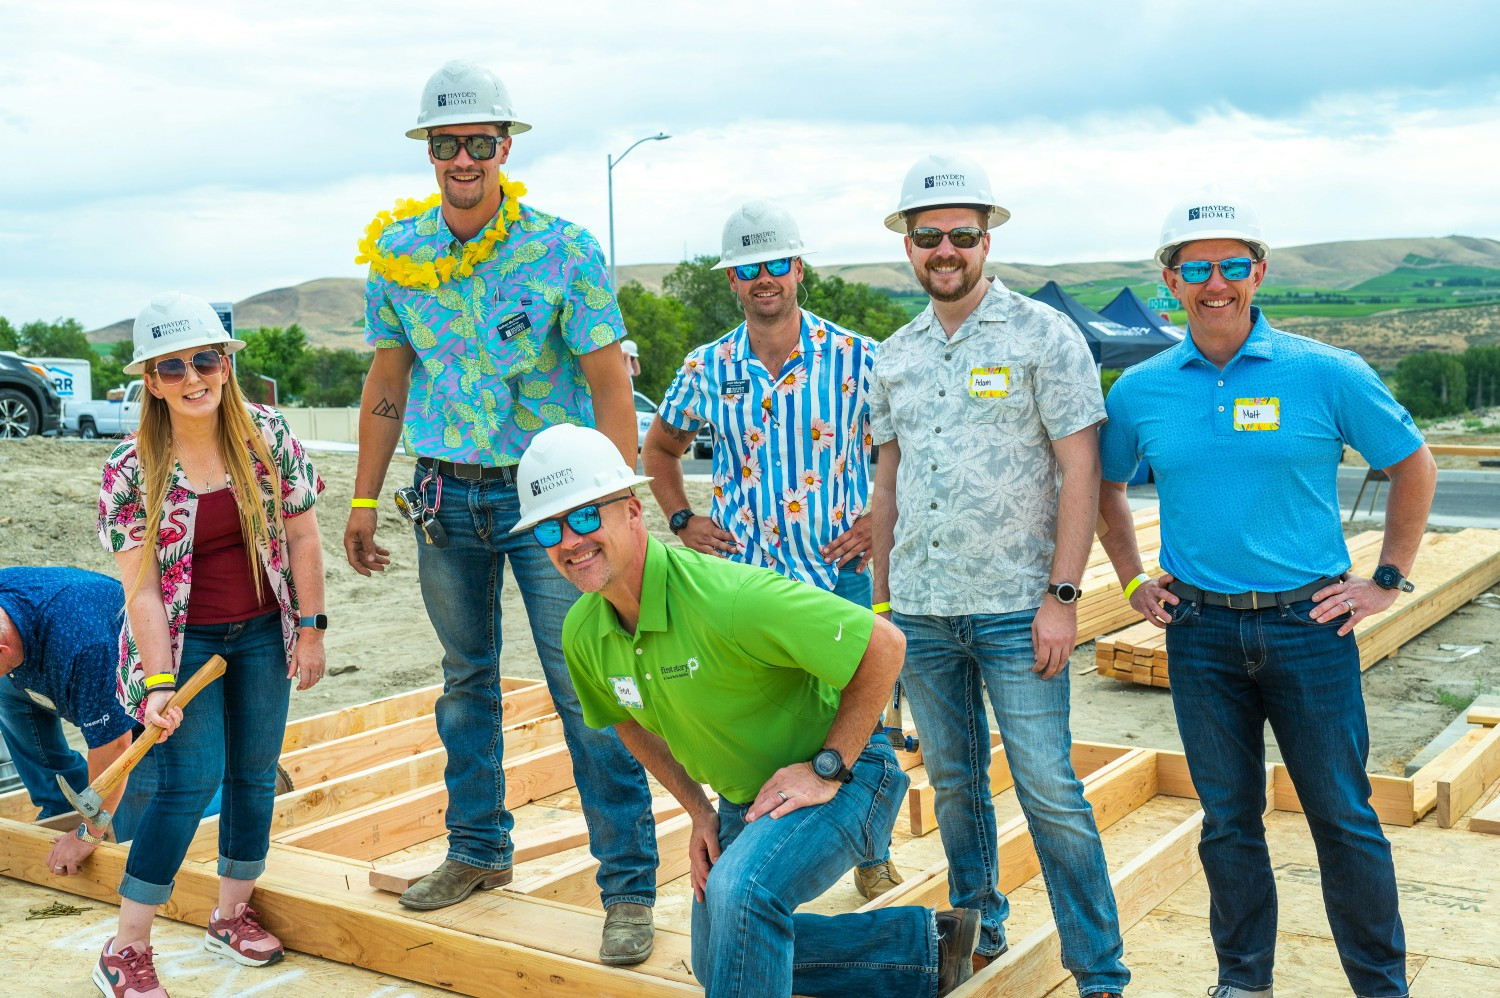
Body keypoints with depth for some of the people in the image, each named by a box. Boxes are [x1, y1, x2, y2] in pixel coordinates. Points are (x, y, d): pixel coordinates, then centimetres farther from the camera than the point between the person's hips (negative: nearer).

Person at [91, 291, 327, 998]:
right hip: (183, 642, -3)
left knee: (255, 774, 8)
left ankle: (232, 914, 26)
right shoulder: (131, 473, -13)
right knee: (191, 781, -10)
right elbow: (141, 587, -14)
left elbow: (300, 534, 0)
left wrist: (310, 628, -1)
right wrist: (159, 685, -19)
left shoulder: (267, 434, -6)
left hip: (263, 635, 3)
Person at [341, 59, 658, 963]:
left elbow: (610, 387, -10)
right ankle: (479, 850, 31)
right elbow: (387, 384, 12)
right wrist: (365, 500, 12)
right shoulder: (397, 255, 3)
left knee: (587, 693, -6)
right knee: (466, 679, 15)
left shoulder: (564, 251, -10)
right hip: (446, 496, 5)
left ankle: (630, 890, 2)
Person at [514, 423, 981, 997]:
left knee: (740, 890, -36)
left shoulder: (726, 598, -34)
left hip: (841, 776, -9)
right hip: (746, 798, 9)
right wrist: (699, 811, 5)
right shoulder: (583, 635, -10)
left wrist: (827, 768, -23)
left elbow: (884, 646, -28)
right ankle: (924, 947, 30)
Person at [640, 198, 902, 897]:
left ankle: (872, 857, 27)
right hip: (741, 579, 2)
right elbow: (658, 448, 20)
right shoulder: (706, 369, 3)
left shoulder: (856, 358, -4)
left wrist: (882, 519, -6)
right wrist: (680, 520, 8)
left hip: (841, 575, -2)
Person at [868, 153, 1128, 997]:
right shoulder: (897, 354, 11)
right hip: (920, 610, 5)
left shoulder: (1042, 333, -4)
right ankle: (978, 928, 32)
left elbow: (1080, 470, -8)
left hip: (1016, 606, -5)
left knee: (1050, 790, -3)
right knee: (954, 779, 14)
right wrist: (882, 595, 15)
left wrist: (1062, 595, -14)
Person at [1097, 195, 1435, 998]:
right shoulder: (1140, 390, 2)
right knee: (1229, 818, 12)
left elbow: (1412, 465, 5)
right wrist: (1133, 580, 10)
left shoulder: (1325, 374, -5)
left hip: (1310, 623, -2)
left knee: (1343, 815, 6)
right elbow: (1105, 484, 18)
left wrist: (1387, 580, 2)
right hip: (1201, 630, 2)